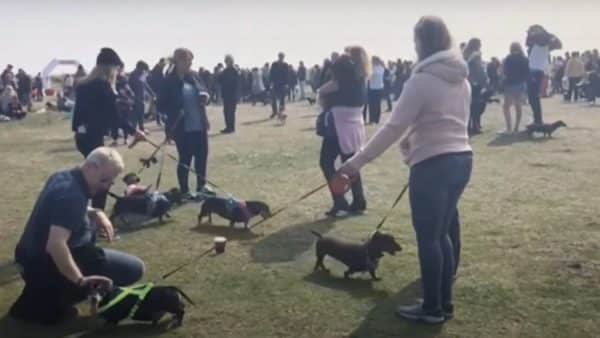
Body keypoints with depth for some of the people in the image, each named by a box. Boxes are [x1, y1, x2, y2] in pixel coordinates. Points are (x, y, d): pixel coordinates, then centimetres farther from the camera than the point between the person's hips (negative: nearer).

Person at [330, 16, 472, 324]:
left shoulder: (421, 80, -14)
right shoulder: (461, 79, 11)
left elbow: (393, 129, -18)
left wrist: (354, 164, -17)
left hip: (433, 165, -8)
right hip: (461, 159, 8)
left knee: (428, 237, 3)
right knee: (443, 234, 17)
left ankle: (432, 308, 14)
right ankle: (444, 302, 26)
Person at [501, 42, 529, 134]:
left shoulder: (509, 58, -8)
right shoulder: (525, 59, 7)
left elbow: (505, 71, -7)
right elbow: (527, 73, 6)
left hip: (511, 84, -6)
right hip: (521, 85, 6)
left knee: (506, 106, -5)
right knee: (518, 107, 12)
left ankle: (509, 128, -16)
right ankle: (516, 128, 12)